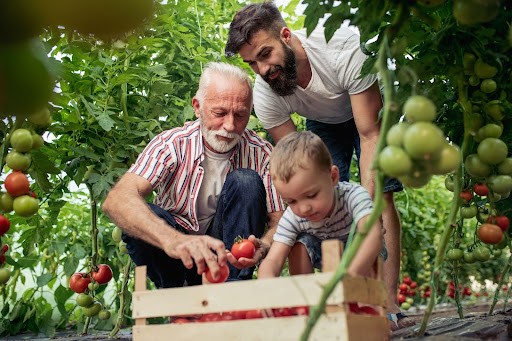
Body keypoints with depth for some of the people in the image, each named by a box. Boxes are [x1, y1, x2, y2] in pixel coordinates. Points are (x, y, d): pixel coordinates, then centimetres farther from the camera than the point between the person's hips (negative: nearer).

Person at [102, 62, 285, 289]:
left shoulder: (260, 153, -11)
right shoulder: (171, 144, -18)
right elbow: (116, 200, -34)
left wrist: (263, 246, -37)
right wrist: (173, 240, -53)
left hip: (227, 250, 1)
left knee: (246, 181, -23)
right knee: (142, 214, -31)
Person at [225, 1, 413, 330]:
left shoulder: (343, 48, -39)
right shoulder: (265, 94, -28)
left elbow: (370, 134, -36)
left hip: (369, 109, -3)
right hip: (322, 122, 3)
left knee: (381, 195, -19)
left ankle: (390, 305, -20)